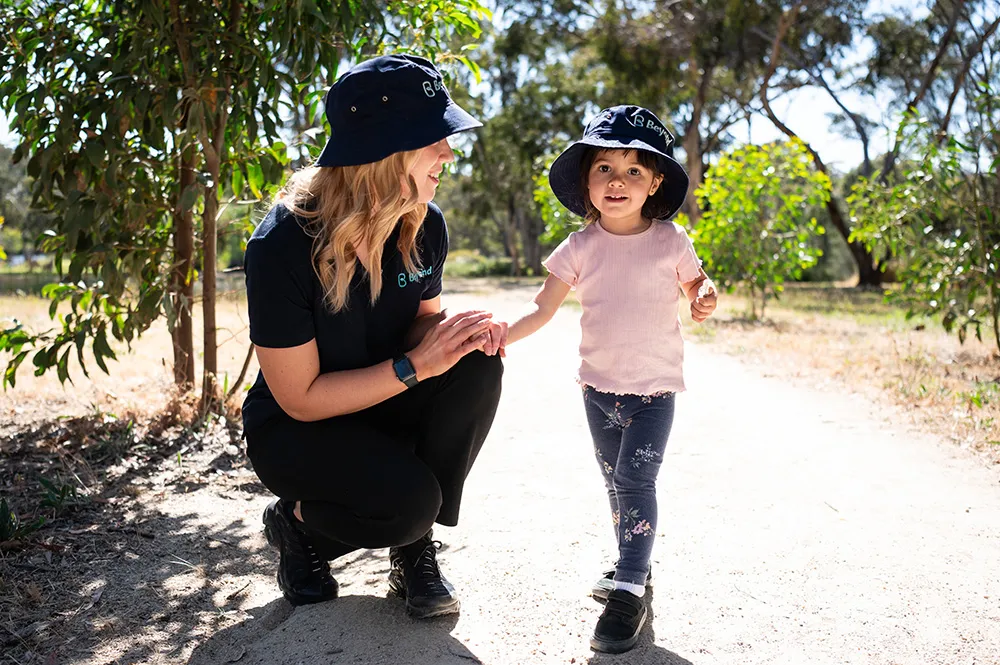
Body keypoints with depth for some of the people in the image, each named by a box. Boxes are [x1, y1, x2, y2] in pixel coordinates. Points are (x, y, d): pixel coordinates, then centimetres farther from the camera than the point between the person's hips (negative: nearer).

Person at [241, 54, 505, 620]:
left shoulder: (424, 225, -10)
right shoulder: (283, 245, -27)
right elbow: (300, 398, -23)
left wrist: (458, 330, -20)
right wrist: (415, 366, -29)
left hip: (384, 408, 6)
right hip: (294, 431, -5)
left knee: (479, 368, -23)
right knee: (410, 498, -31)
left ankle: (415, 547, -6)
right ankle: (298, 524, 4)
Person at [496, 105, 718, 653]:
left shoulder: (670, 242, -8)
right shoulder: (580, 248, -4)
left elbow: (696, 285, 8)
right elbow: (543, 307, -3)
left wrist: (704, 300, -16)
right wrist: (504, 334, -20)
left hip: (654, 387, -3)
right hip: (599, 386, 4)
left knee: (635, 482, -11)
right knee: (616, 482, 16)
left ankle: (628, 591, -3)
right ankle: (634, 563, 35)